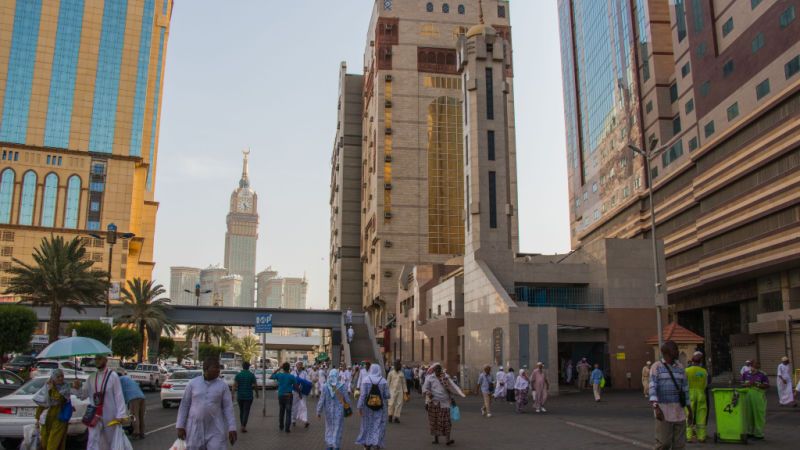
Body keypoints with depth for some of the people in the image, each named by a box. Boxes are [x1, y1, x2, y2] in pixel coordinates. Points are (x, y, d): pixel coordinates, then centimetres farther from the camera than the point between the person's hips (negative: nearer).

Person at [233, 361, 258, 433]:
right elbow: (255, 386, -4)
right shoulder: (251, 375, -5)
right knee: (246, 411, -2)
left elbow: (235, 386, -9)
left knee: (241, 411, 17)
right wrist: (257, 393, 12)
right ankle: (244, 426, -15)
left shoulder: (238, 375, -1)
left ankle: (242, 425, 23)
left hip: (240, 396, 2)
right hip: (248, 396, -2)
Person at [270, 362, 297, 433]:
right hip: (288, 395, -3)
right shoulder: (291, 377, -9)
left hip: (280, 395, 3)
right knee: (288, 412, 0)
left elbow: (271, 377, 14)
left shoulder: (279, 375, -5)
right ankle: (287, 428, -5)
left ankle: (281, 427, 28)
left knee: (281, 411, 18)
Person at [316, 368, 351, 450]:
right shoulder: (342, 387, -15)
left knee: (329, 428, 20)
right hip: (339, 412, -2)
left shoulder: (325, 387, -11)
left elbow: (321, 400, -5)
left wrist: (318, 412, 6)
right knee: (337, 429, 10)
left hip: (329, 412, 2)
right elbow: (347, 400, -7)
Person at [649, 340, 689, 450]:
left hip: (678, 410, 5)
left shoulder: (680, 367, 9)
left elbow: (685, 388, 14)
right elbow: (652, 388, -17)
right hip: (663, 410, -5)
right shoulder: (656, 367, -7)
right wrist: (656, 408, -29)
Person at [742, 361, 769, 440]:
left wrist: (756, 384, -17)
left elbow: (767, 386, -6)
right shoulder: (746, 374, 12)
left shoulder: (763, 375, -2)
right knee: (749, 415, 8)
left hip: (758, 398, -4)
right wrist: (746, 385, -4)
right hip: (748, 397, 4)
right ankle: (750, 432, 17)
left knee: (758, 415, -1)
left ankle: (759, 434, 6)